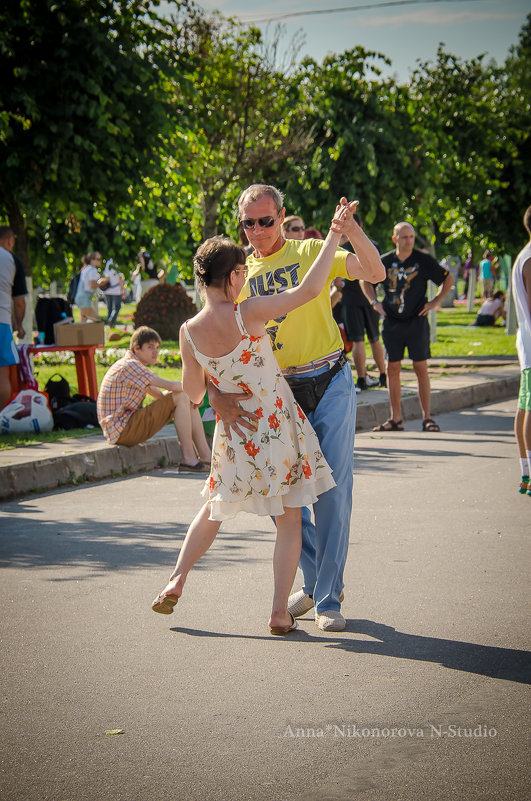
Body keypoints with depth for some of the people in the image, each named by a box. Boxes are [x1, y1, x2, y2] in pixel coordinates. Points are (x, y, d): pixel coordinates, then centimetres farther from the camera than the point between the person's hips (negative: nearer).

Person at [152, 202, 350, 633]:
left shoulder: (190, 332, -9)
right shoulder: (247, 314, -19)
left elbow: (194, 394, 1)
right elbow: (308, 289, -23)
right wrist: (335, 232, -18)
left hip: (234, 434, 3)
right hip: (279, 426, -3)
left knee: (215, 509, 25)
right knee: (289, 519, 8)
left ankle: (176, 581, 17)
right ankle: (280, 612, 5)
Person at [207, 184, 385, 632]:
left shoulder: (310, 253, -1)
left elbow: (376, 273, -11)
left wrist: (352, 230, -29)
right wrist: (218, 396, -19)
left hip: (331, 385, -2)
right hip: (278, 395, 3)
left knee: (332, 494, -4)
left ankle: (329, 598, 5)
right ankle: (313, 584, 25)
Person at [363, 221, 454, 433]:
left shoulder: (423, 260, -3)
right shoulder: (385, 261, 3)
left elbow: (448, 279, 7)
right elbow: (365, 280, 20)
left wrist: (435, 302, 0)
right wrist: (374, 302, 8)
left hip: (416, 321, -3)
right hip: (392, 322, 3)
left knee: (421, 368, -4)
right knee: (392, 369, 3)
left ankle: (427, 418, 0)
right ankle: (395, 419, 9)